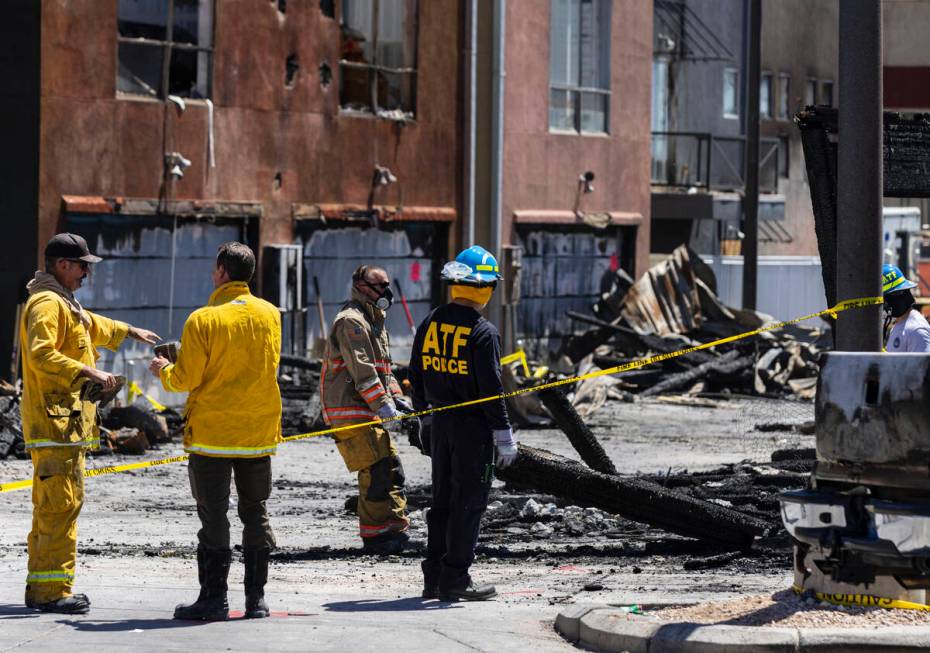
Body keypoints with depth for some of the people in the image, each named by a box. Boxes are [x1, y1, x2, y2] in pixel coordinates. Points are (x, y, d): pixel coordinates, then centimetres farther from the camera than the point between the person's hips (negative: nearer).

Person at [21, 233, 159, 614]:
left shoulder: (64, 303, 22)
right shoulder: (47, 304, -13)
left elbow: (90, 325, 44)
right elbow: (41, 354, -27)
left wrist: (130, 332, 56)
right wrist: (89, 373, -30)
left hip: (66, 421, 11)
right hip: (56, 420, -11)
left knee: (50, 505, 13)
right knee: (62, 502, -13)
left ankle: (41, 587, 18)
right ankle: (52, 591, -15)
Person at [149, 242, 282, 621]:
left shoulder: (203, 320, -13)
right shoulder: (270, 315, 2)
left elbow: (185, 380, -12)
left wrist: (163, 371, 11)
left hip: (211, 432, -4)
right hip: (259, 431, 4)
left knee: (213, 516, 1)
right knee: (255, 513, 11)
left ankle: (214, 598, 1)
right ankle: (256, 597, 11)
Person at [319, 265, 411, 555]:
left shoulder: (374, 323, 23)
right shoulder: (351, 321, -11)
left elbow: (384, 369, 27)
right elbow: (362, 370, -20)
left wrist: (398, 399, 13)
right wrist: (383, 405, -23)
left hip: (370, 412, 10)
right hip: (350, 410, -10)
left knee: (392, 468, 10)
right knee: (376, 471, -13)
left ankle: (395, 528, 16)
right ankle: (375, 537, -10)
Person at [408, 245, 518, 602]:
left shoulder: (429, 324, 5)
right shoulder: (483, 333, -15)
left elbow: (416, 378, 11)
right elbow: (491, 389, -16)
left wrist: (425, 416, 23)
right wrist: (504, 434, -10)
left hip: (439, 422, 7)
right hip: (472, 425, -7)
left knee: (442, 499, 13)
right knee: (468, 502, 0)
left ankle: (434, 576, 14)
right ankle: (455, 577, 0)